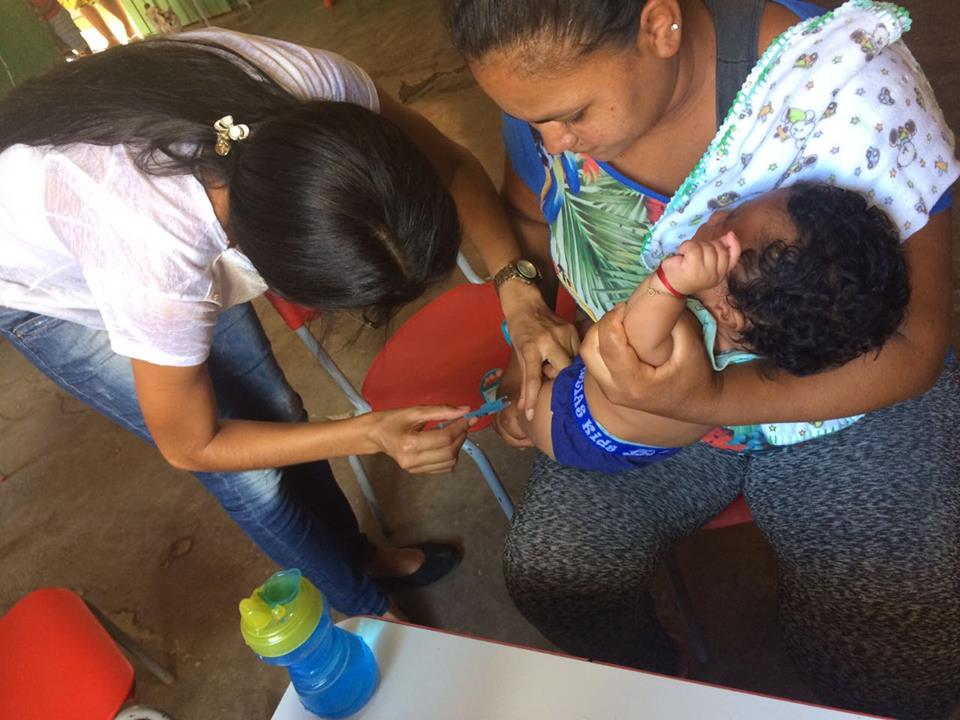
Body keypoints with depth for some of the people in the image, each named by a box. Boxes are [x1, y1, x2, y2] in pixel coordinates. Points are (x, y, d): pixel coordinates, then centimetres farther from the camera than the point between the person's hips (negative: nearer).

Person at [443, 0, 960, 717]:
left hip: (845, 399, -2)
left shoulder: (841, 87, -26)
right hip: (643, 394, 4)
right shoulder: (556, 81, -13)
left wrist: (707, 402, -37)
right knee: (545, 576, -10)